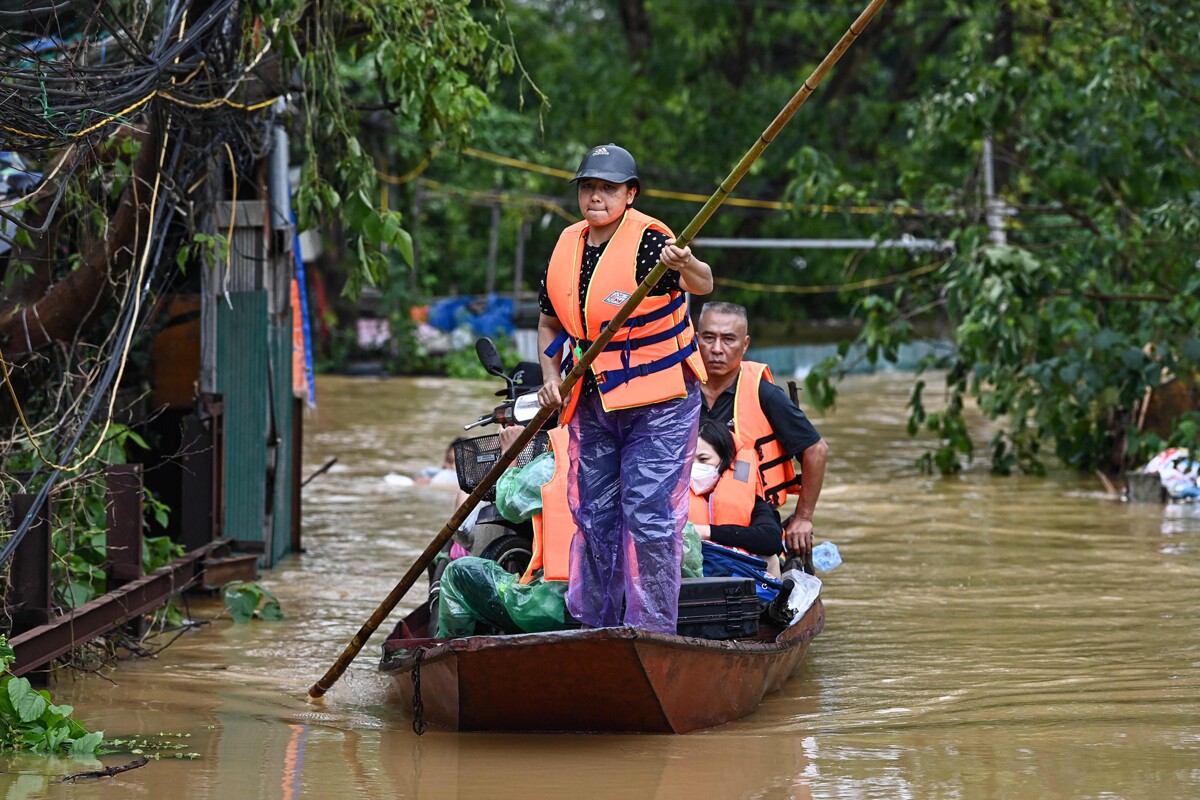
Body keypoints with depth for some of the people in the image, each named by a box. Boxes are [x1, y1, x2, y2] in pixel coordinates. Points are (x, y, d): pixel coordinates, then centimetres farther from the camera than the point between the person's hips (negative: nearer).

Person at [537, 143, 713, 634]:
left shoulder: (649, 240, -15)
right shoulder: (568, 246, 4)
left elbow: (702, 285, -34)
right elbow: (550, 323, 17)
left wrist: (687, 267, -56)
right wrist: (551, 378, 2)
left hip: (659, 403, -6)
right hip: (592, 404, 6)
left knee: (649, 513, -11)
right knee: (593, 514, 10)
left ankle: (653, 631, -5)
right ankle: (593, 625, 22)